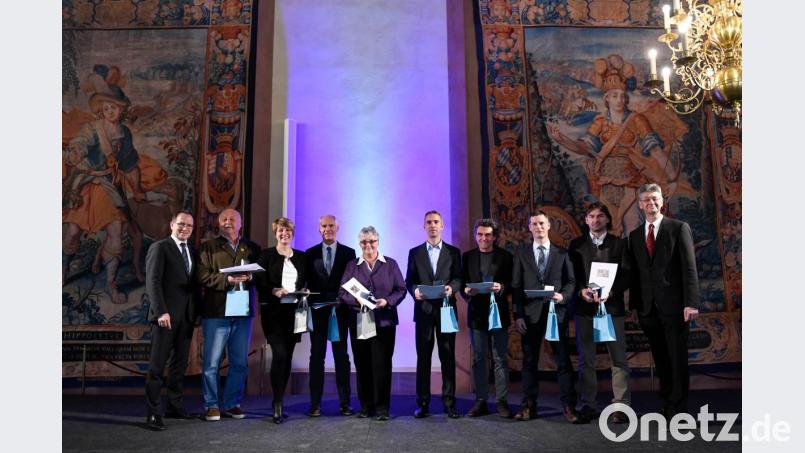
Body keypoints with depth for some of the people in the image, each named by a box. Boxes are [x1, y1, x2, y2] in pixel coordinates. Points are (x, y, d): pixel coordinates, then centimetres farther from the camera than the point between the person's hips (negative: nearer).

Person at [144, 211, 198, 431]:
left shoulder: (192, 251, 15)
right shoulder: (159, 247, -4)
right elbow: (153, 281, -11)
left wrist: (196, 311, 7)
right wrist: (161, 311, -19)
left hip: (186, 315, 6)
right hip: (166, 315, -6)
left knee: (180, 364, 11)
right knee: (157, 365, -1)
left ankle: (175, 406, 20)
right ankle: (153, 413, 4)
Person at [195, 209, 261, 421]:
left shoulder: (252, 248, 13)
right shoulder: (209, 247, 5)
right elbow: (202, 277, -7)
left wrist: (250, 277, -12)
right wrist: (227, 279, -18)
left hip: (243, 312, 3)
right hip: (216, 311, -3)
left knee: (240, 362, 9)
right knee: (212, 362, 2)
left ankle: (233, 404, 22)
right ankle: (212, 405, 15)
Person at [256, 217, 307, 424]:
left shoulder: (301, 257, 13)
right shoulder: (266, 255, 4)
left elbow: (307, 283, 16)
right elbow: (260, 284, -3)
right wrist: (274, 291, -19)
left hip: (294, 311, 4)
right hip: (273, 311, -4)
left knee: (287, 356, 7)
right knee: (279, 354, -15)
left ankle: (279, 401, 19)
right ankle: (278, 404, -7)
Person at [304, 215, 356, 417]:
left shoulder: (348, 253, 5)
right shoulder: (310, 253, 8)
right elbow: (307, 281, 6)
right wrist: (309, 300, -8)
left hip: (340, 310, -1)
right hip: (317, 310, 1)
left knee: (341, 356, 5)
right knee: (317, 356, 4)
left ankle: (344, 402, 12)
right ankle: (315, 403, 10)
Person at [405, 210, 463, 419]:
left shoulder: (453, 252, 10)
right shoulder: (415, 253, 11)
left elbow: (458, 278, 4)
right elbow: (409, 280, 8)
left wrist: (452, 287, -17)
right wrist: (415, 291, -13)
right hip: (423, 309, 1)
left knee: (448, 357, 1)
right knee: (423, 357, 3)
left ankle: (449, 403, 9)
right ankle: (423, 403, 10)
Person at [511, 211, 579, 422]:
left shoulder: (562, 253, 9)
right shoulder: (521, 254, 9)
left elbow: (571, 281, 9)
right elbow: (516, 286, 5)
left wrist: (563, 296, -13)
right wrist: (518, 314, -3)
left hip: (557, 312, 0)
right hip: (531, 313, 1)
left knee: (563, 360, 0)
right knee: (529, 360, 5)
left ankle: (568, 406, 8)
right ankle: (529, 405, 13)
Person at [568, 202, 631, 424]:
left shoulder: (619, 243, 8)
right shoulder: (576, 244, 10)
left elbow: (626, 274, 2)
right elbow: (571, 274, 7)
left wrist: (610, 291, -14)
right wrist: (581, 291, -11)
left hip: (612, 305, -1)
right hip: (584, 306, 1)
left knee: (618, 358, 0)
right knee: (586, 359, 5)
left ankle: (621, 405, 7)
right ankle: (588, 405, 12)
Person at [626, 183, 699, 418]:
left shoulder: (679, 228, 1)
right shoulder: (635, 235, 12)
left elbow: (689, 267, -6)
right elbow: (634, 272, 11)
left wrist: (691, 302, -13)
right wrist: (634, 305, 6)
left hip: (673, 306, -3)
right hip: (648, 308, 4)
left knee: (678, 361, 2)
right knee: (661, 362, 11)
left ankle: (678, 410, 11)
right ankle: (666, 406, 22)